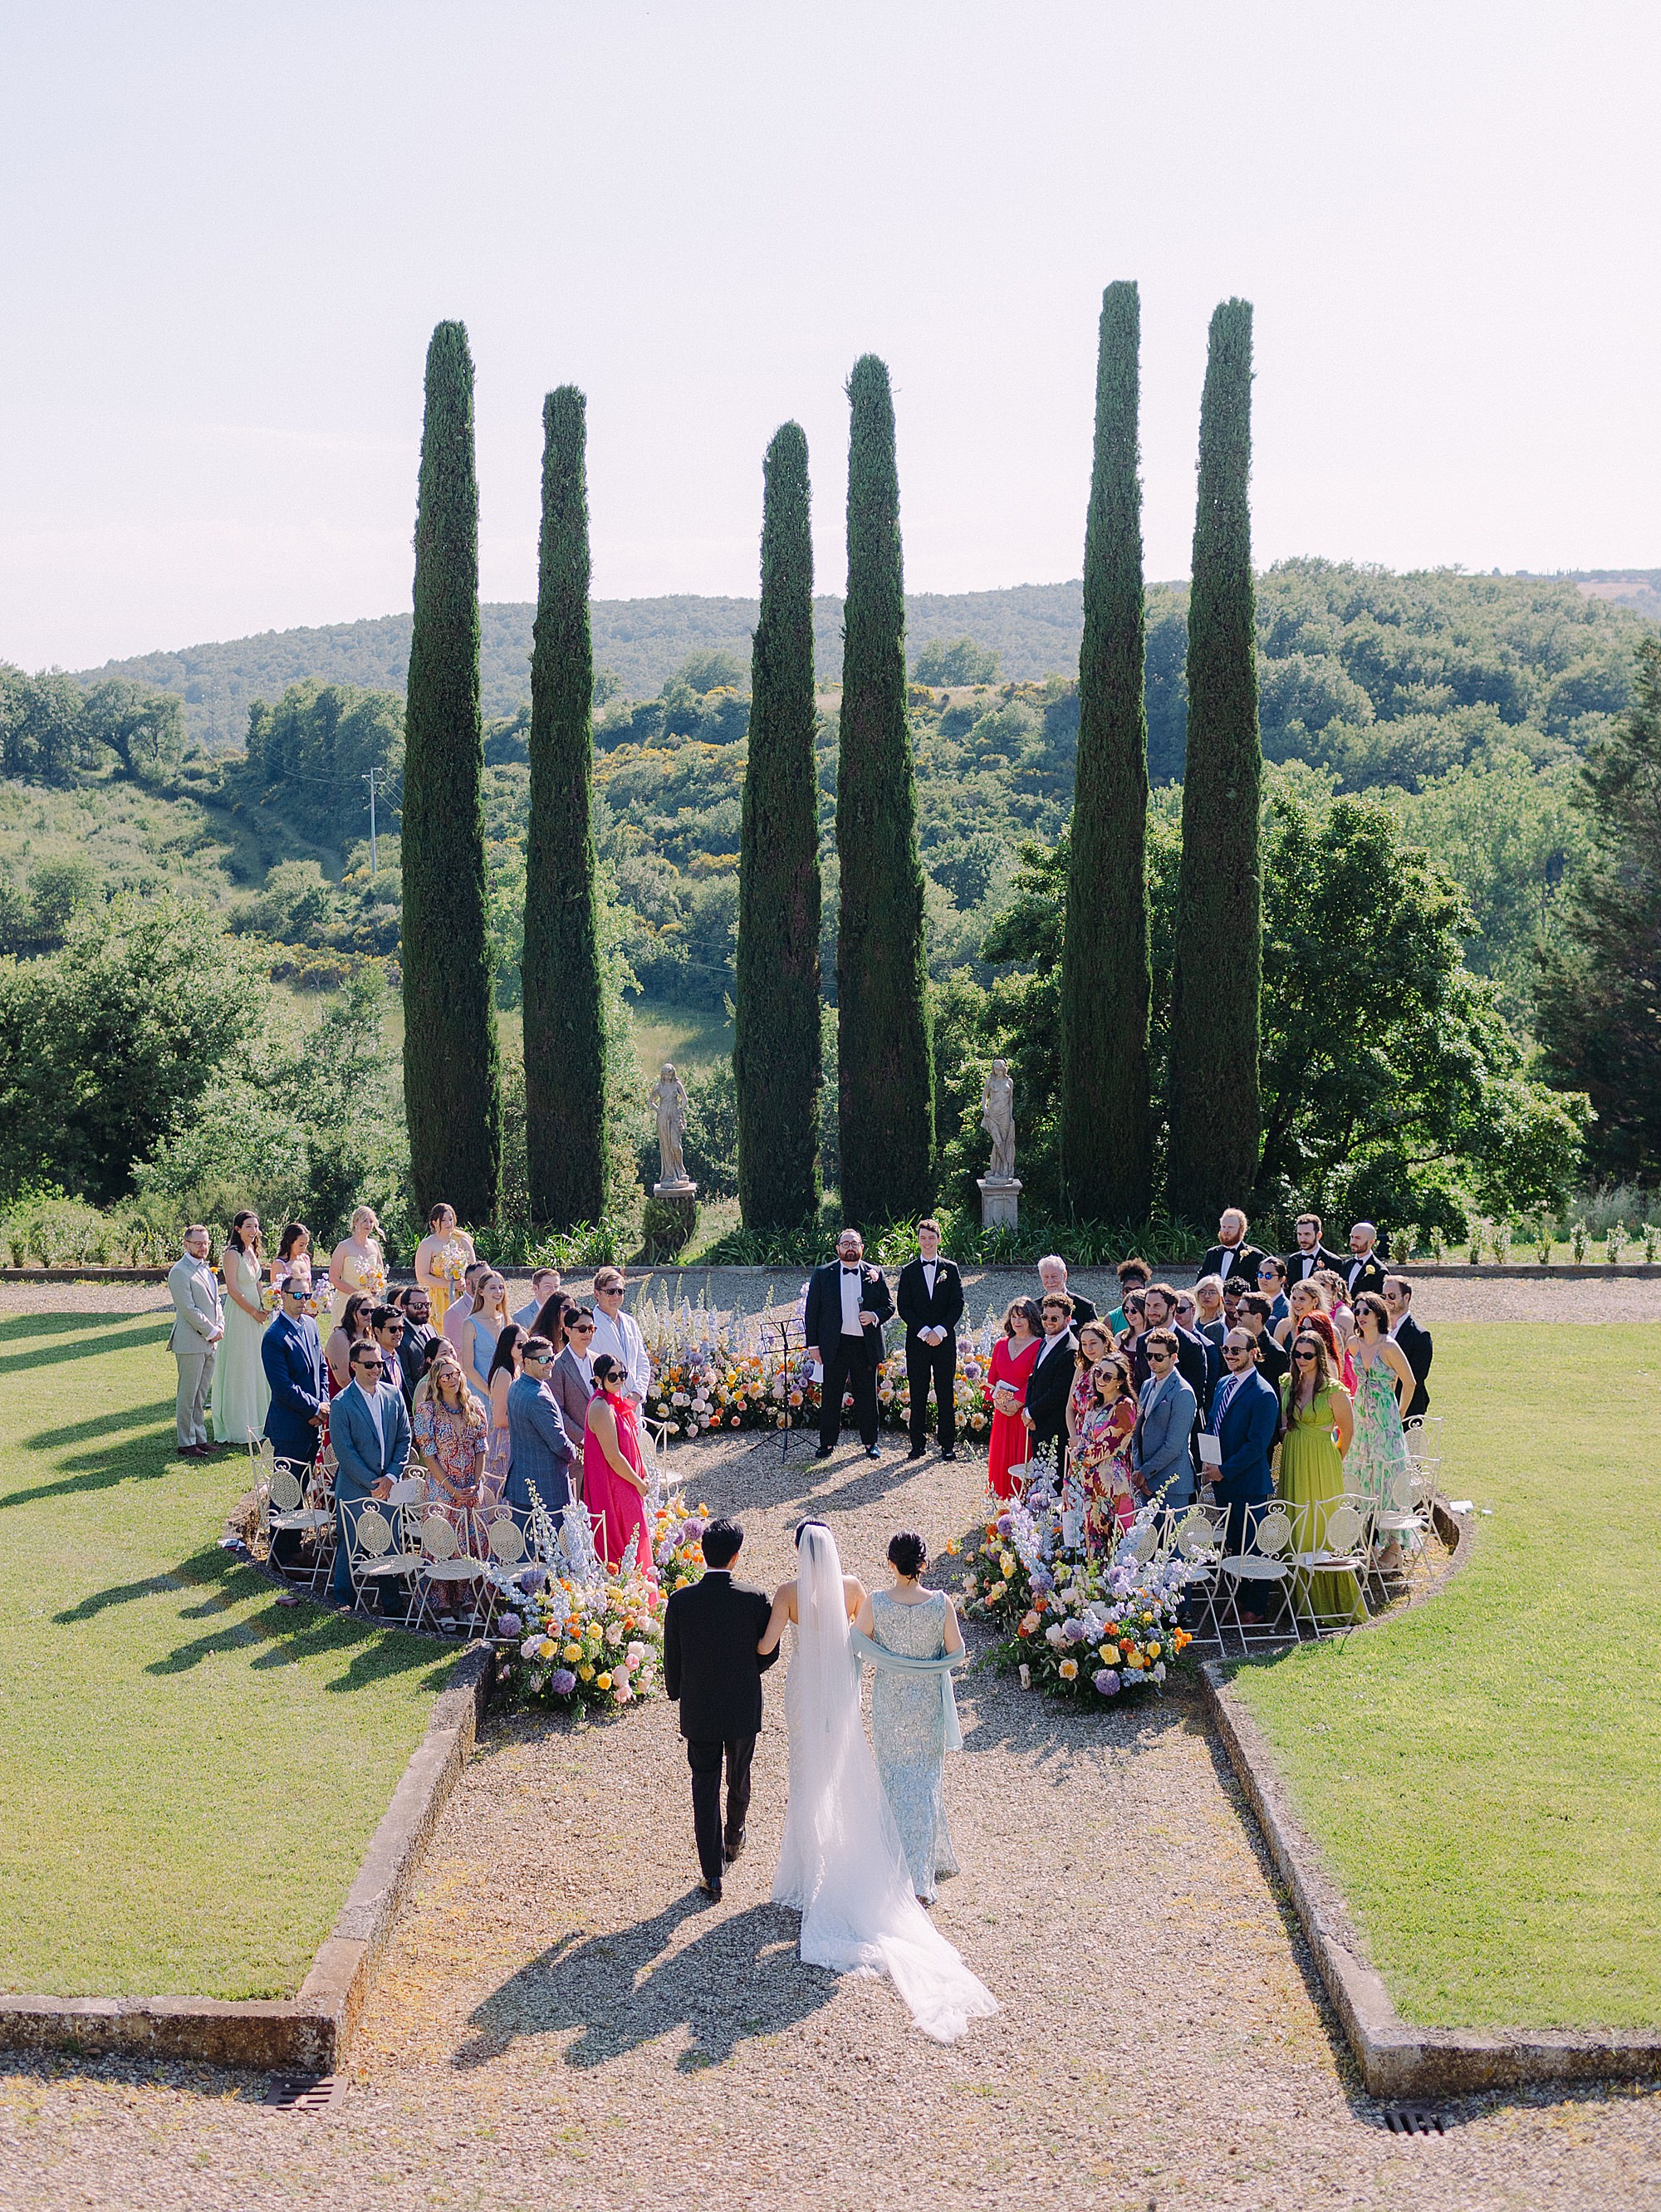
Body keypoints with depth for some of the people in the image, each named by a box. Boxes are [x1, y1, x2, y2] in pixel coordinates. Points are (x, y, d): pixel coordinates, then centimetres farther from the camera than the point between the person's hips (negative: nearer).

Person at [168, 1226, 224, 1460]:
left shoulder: (206, 1269, 16)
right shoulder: (179, 1272, -12)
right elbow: (188, 1309, -16)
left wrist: (220, 1326, 3)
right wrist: (211, 1331, -12)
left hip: (210, 1343, 8)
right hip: (191, 1343, -8)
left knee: (201, 1396, 13)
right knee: (188, 1396, -2)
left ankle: (199, 1439, 19)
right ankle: (186, 1443, 3)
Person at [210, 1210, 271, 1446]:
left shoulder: (254, 1252, 10)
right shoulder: (232, 1254, -15)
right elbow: (233, 1290, -18)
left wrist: (265, 1307, 3)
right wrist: (255, 1312, -14)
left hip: (255, 1314, 8)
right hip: (238, 1314, -8)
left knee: (256, 1367, 13)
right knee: (239, 1368, -2)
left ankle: (256, 1423, 23)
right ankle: (239, 1428, 6)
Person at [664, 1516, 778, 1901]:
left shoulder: (680, 1601, -15)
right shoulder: (755, 1599, -17)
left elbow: (672, 1660, -5)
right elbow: (769, 1653, -5)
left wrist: (676, 1693, 14)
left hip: (698, 1709, 0)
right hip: (744, 1709, 1)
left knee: (705, 1790, 8)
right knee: (739, 1778, 25)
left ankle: (713, 1874, 7)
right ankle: (734, 1840, 48)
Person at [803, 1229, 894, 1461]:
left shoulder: (874, 1274, 7)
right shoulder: (822, 1275, 4)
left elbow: (889, 1305, 10)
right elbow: (812, 1311, 3)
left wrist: (875, 1316, -12)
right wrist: (813, 1345, -2)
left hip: (865, 1346, 1)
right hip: (834, 1346, -1)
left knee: (867, 1396, 7)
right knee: (830, 1396, 4)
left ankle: (870, 1442, 18)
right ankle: (828, 1443, 14)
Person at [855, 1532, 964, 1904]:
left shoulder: (875, 1603, -17)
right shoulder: (941, 1603, -16)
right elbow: (956, 1651, -4)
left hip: (888, 1702, 0)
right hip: (928, 1702, 0)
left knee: (893, 1779, 16)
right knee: (925, 1781, 11)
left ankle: (900, 1866, 25)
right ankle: (921, 1876, 10)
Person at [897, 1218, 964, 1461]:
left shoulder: (950, 1268, 7)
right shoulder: (908, 1271, 7)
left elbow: (957, 1304, 1)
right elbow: (903, 1307, 1)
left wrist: (940, 1331, -11)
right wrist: (924, 1332, -11)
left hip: (945, 1341, 0)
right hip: (917, 1341, 0)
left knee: (946, 1394, 1)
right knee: (918, 1394, 2)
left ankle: (948, 1444, 7)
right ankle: (918, 1443, 8)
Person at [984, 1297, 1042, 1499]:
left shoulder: (1039, 1346, -8)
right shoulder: (1001, 1345, 11)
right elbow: (992, 1377, 11)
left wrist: (1016, 1402, -15)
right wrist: (997, 1400, -3)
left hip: (1024, 1411, -6)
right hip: (1002, 1412, 6)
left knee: (1022, 1458, -3)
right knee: (1000, 1457, 8)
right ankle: (1002, 1499, 16)